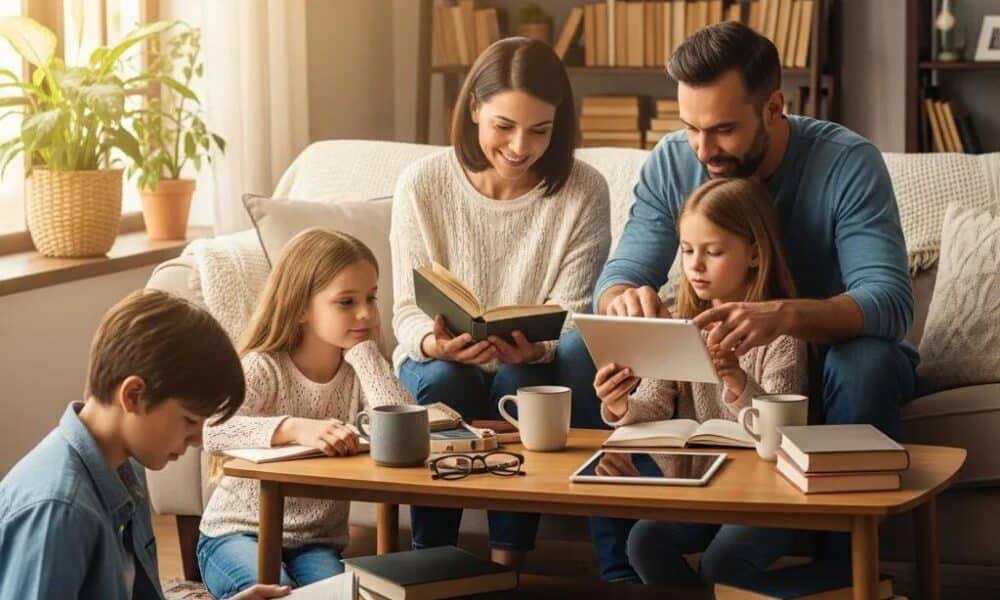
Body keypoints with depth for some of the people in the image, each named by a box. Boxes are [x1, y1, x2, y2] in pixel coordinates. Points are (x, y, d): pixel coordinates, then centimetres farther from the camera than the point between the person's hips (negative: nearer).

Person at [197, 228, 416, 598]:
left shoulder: (359, 370, -1)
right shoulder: (265, 368, -13)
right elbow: (212, 431, -34)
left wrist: (362, 349, -14)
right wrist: (294, 428, -49)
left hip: (316, 542, 3)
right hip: (238, 533, -2)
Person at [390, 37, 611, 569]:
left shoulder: (583, 192, -11)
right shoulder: (422, 184, -9)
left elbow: (572, 313, -12)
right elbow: (410, 308, -9)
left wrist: (537, 347, -36)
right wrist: (433, 342, -34)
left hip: (531, 368, 0)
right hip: (441, 363, 1)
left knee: (519, 381, -33)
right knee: (444, 380, -32)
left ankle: (507, 564, -21)